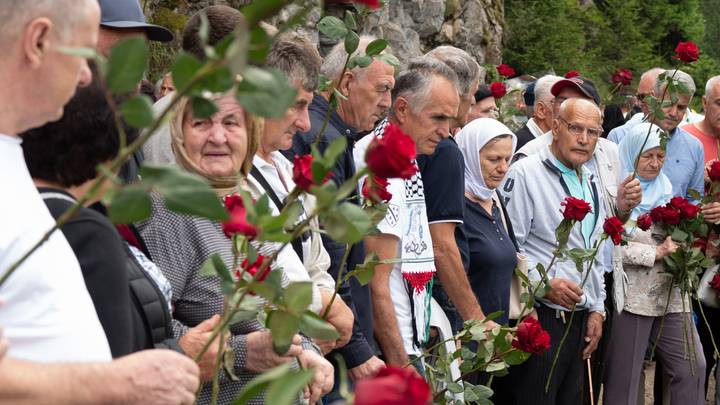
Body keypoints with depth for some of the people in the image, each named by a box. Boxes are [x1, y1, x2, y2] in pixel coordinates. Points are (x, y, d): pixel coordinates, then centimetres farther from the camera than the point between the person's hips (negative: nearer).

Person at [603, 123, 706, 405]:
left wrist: (677, 248, -2)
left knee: (693, 367, 5)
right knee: (624, 378, 3)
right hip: (632, 297, -6)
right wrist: (656, 253, -18)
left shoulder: (665, 188, 12)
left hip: (670, 295, 6)